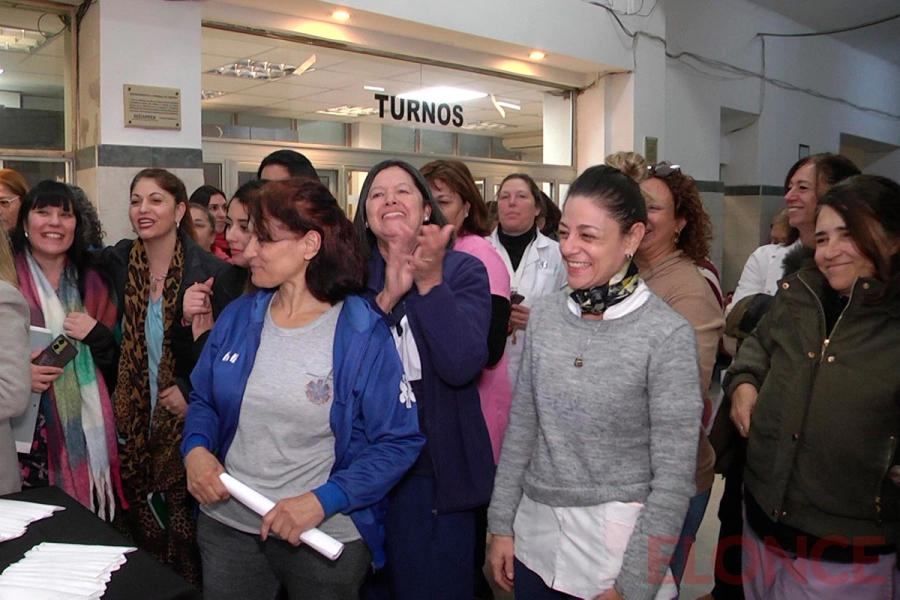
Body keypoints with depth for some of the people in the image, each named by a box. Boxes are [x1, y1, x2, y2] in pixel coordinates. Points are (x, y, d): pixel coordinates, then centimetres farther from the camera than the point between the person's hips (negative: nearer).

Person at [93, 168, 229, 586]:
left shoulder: (210, 271, -9)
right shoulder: (117, 263, 3)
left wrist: (190, 391, -13)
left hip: (184, 422, -3)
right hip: (132, 421, 4)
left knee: (184, 528, 1)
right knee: (138, 525, 11)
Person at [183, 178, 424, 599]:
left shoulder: (363, 335, -15)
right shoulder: (238, 317, 0)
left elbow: (400, 441, -15)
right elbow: (203, 401, 11)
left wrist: (323, 500, -24)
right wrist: (196, 448, -10)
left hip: (326, 537, -4)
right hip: (226, 524, 4)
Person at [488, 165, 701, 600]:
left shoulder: (669, 335, -15)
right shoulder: (544, 315, -1)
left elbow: (674, 479, -13)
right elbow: (521, 427, 6)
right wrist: (501, 523, 6)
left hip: (618, 544, -4)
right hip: (535, 539, 5)